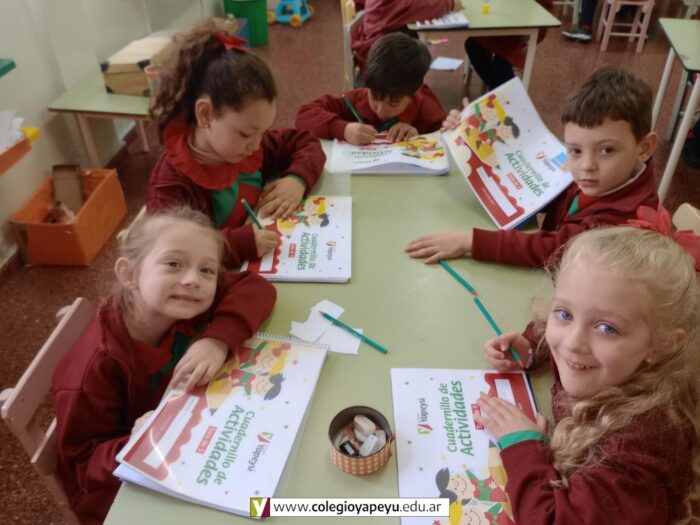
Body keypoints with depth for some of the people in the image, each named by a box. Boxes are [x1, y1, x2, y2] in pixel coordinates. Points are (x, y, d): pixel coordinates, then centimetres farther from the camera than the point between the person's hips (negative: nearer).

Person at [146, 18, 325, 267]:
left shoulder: (248, 144, 2)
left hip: (274, 260, 5)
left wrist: (297, 179, -7)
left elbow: (304, 142, 11)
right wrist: (241, 243, -35)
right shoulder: (172, 182, -18)